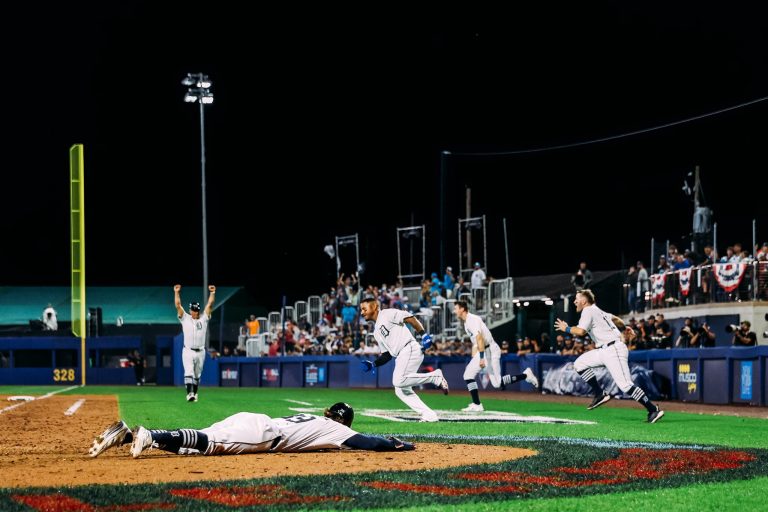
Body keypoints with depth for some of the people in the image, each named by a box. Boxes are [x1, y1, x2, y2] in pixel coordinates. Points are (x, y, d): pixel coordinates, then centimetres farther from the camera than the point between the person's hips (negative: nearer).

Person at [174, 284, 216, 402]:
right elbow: (178, 305, -3)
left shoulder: (204, 318, 7)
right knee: (188, 373, -15)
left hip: (200, 352, 2)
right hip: (188, 351, -2)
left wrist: (212, 293, -8)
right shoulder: (185, 318, 4)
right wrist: (176, 292, -11)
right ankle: (189, 393, -24)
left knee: (197, 375, 10)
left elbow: (210, 305, 0)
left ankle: (194, 394, 20)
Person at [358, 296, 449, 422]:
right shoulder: (376, 331, 26)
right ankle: (429, 415, 2)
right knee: (401, 391, 4)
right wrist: (373, 364, 11)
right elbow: (387, 354, 25)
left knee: (399, 381, -25)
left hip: (410, 349, -10)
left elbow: (410, 318, -9)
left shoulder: (387, 314, 0)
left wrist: (423, 334, -19)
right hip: (401, 357, 10)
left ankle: (436, 377, -15)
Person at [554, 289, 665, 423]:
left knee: (625, 384, -16)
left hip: (614, 350, -10)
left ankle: (654, 410, -15)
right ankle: (600, 394, 6)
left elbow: (580, 331, -20)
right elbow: (615, 319, 32)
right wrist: (625, 328, 47)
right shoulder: (597, 310, 21)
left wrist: (566, 329, -4)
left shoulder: (588, 311, -7)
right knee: (579, 363, 8)